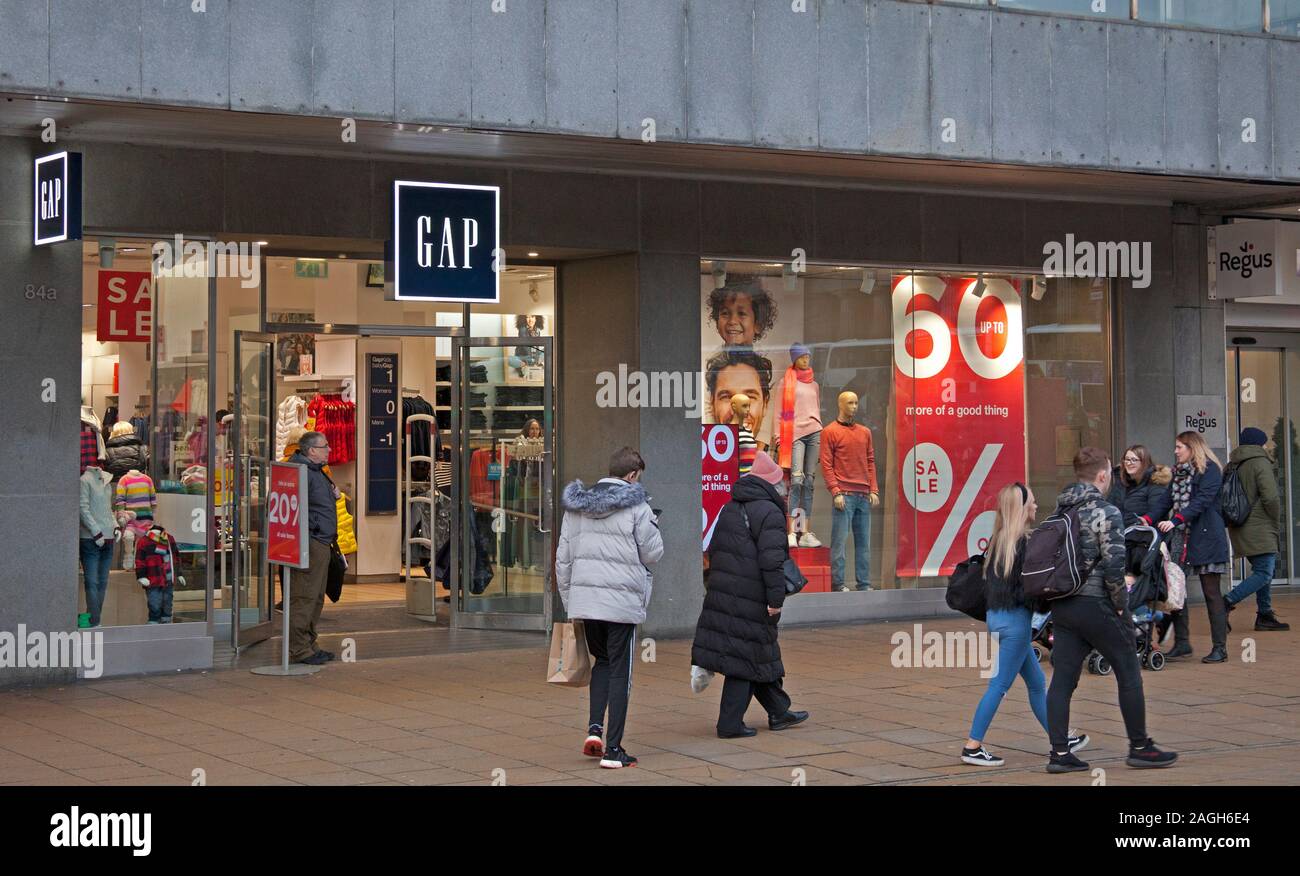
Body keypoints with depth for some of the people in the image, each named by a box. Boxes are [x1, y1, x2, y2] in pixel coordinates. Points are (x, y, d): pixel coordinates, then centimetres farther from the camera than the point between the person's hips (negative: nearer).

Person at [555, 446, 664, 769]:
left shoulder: (576, 506, 9)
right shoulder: (636, 507, -8)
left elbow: (563, 557, 11)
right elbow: (653, 553, -3)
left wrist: (569, 600, 17)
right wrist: (652, 524, 15)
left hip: (585, 599, 5)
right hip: (622, 601, -5)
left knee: (601, 662, 23)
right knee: (620, 671, 5)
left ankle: (594, 729, 7)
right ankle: (613, 748, 5)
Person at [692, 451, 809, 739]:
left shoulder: (729, 509, 16)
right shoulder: (769, 513, -11)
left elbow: (713, 550, 21)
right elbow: (772, 560, -19)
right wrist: (776, 598, -17)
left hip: (723, 593, 9)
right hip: (750, 600, -9)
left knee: (761, 653, 17)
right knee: (746, 658, -1)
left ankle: (779, 711, 27)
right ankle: (730, 723, 0)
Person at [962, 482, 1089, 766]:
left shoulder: (997, 541, 8)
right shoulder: (1024, 543, -16)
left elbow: (989, 580, 13)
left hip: (996, 615, 9)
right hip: (1015, 619, -9)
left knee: (1037, 682, 18)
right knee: (1000, 685, -3)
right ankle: (972, 748, -1)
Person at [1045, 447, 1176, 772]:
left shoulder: (1060, 510, 10)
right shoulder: (1106, 512, -12)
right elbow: (1113, 565, -18)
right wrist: (1121, 605, -6)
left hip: (1061, 605, 7)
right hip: (1096, 604, -7)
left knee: (1062, 678, 6)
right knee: (1129, 675, 7)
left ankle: (1059, 753, 4)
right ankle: (1140, 748, 13)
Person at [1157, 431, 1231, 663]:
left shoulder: (1209, 469, -4)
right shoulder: (1178, 472, 18)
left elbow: (1202, 500, -15)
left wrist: (1175, 520, -24)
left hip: (1205, 537, -7)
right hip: (1180, 539, 7)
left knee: (1211, 592, -4)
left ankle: (1220, 648, 0)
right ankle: (1181, 642, 10)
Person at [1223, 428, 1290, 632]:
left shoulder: (1231, 466, 12)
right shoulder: (1260, 462, -10)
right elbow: (1271, 497, -17)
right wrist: (1276, 522, -4)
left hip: (1240, 530, 9)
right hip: (1259, 530, -9)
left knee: (1262, 571, 16)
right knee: (1263, 574, -10)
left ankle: (1265, 615, 16)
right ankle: (1227, 603, -21)